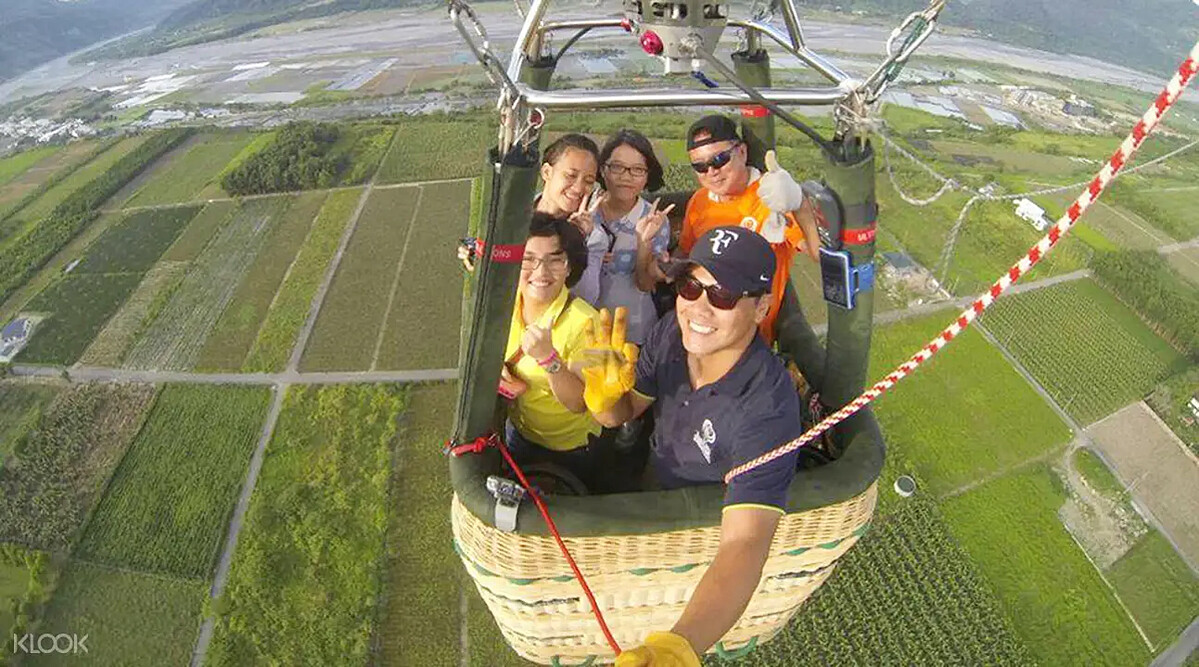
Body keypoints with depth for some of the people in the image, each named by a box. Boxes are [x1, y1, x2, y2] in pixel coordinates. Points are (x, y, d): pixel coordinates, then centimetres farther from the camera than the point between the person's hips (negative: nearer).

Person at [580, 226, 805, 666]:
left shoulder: (766, 407, -39)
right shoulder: (671, 332, -21)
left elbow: (744, 545, -47)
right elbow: (621, 415, -6)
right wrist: (606, 392, -31)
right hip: (651, 482, 5)